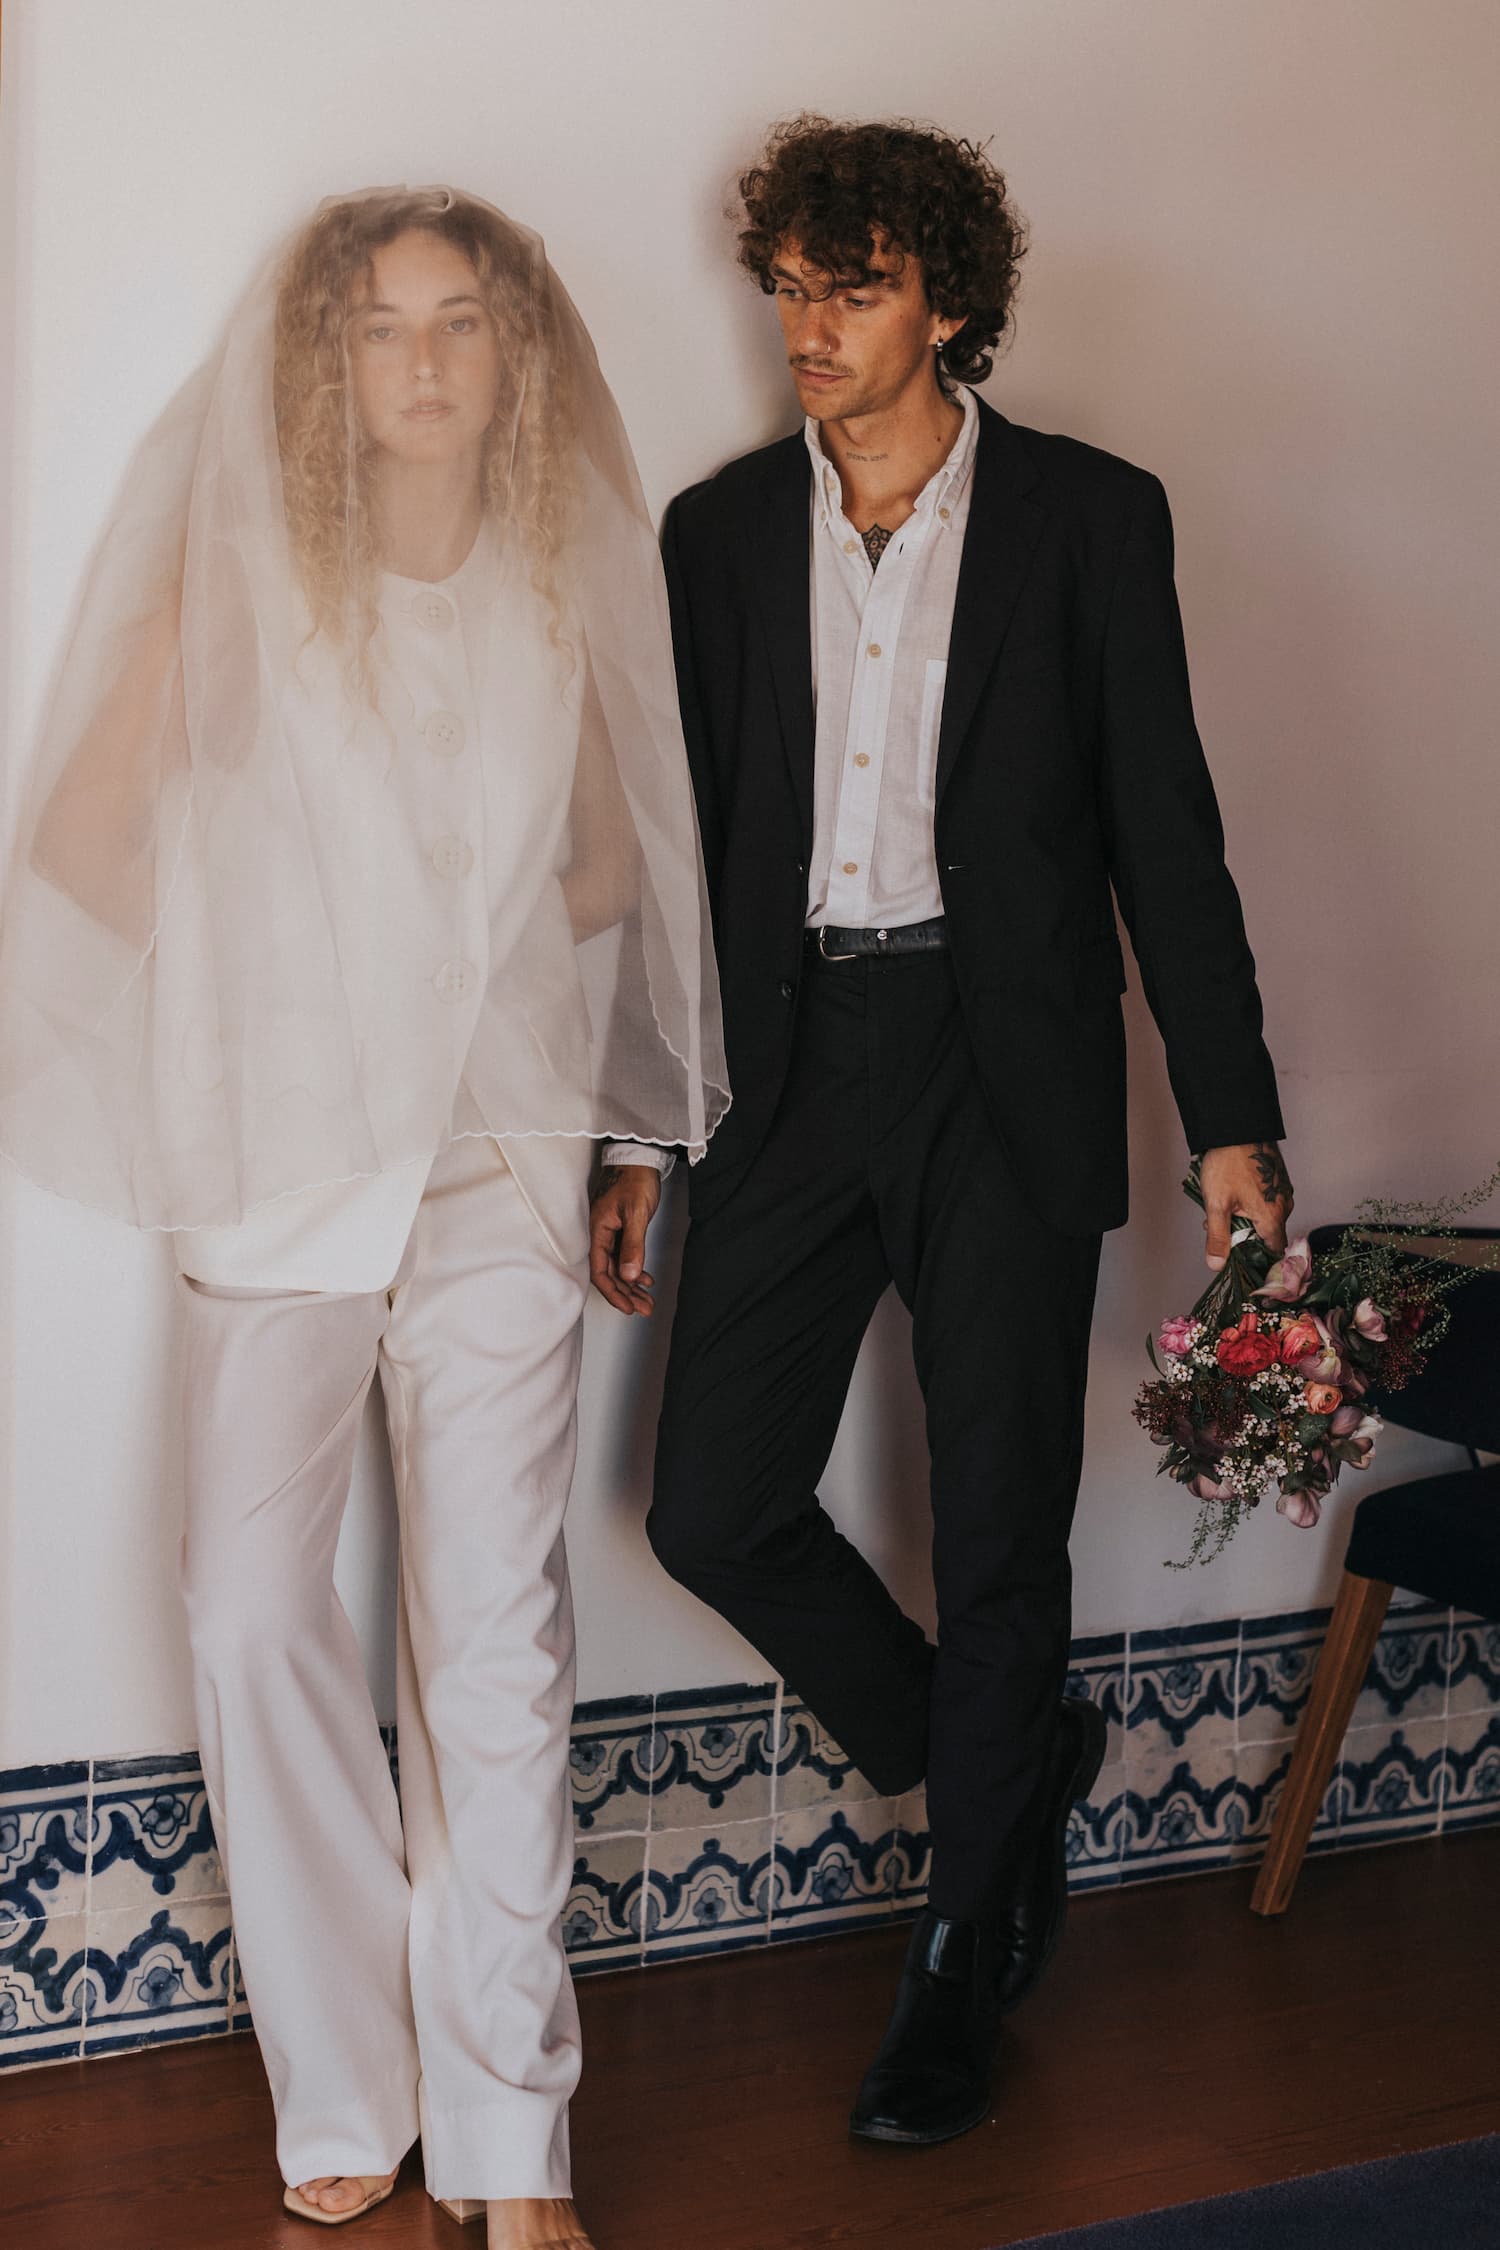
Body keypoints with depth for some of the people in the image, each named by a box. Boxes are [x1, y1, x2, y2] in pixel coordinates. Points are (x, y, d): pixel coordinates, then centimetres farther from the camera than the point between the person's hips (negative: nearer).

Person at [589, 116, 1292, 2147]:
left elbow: (1164, 831, 0)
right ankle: (1014, 1759, 26)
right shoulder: (721, 532, 8)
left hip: (1005, 1076, -3)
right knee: (715, 1508, 0)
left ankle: (963, 1963, 22)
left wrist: (1231, 1116, -3)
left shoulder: (1089, 518, 0)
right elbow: (680, 842, 11)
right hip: (788, 1064, 3)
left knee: (998, 1539, 3)